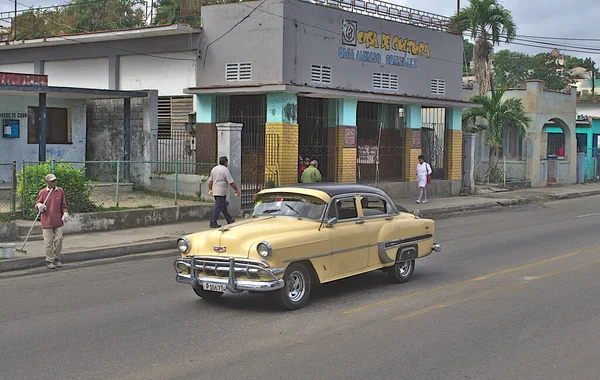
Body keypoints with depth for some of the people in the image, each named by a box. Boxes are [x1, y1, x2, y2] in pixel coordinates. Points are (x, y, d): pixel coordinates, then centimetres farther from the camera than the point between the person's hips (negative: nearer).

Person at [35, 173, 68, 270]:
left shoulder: (60, 191, 4)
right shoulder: (42, 192, -2)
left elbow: (63, 205, 11)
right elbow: (37, 203, 8)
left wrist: (65, 213, -4)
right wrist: (39, 206, -15)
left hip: (58, 221, 2)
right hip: (47, 221, -2)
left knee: (59, 239, 4)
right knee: (48, 242, 1)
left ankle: (58, 259, 17)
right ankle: (49, 260, 10)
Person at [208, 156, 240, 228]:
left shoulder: (214, 169, 11)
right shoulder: (225, 170, -13)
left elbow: (210, 181, 16)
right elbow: (231, 182, -14)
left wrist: (210, 189, 25)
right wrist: (237, 190, -7)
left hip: (215, 191, 9)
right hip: (221, 192, -9)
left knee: (223, 206, 18)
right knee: (218, 207, -7)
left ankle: (229, 220, 28)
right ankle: (213, 223, -8)